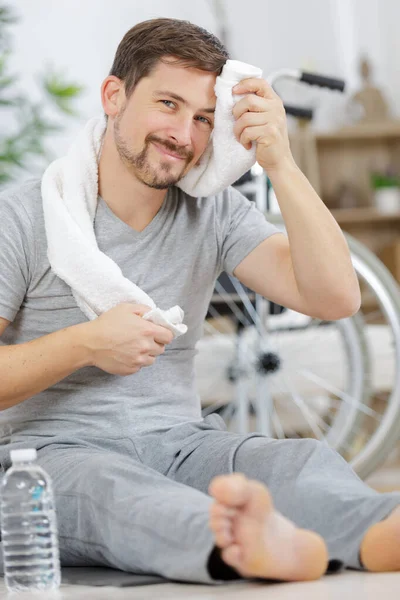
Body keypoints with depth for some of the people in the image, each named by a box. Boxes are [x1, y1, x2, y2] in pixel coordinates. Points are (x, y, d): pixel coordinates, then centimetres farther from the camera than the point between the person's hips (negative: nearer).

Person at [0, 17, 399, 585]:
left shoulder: (215, 213, 11)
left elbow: (334, 297, -3)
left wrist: (282, 165, -9)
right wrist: (85, 344, -15)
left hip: (181, 446, 4)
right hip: (55, 452, -4)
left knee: (305, 462, -28)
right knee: (107, 486, -39)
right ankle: (266, 547, -71)